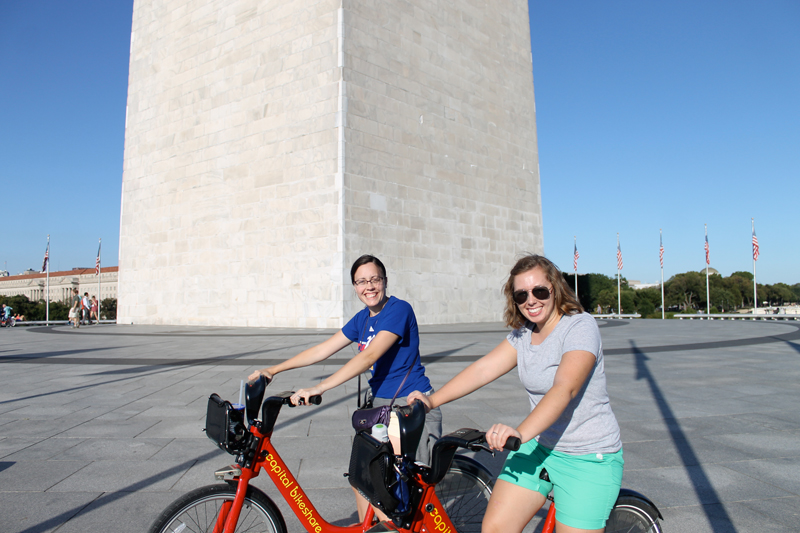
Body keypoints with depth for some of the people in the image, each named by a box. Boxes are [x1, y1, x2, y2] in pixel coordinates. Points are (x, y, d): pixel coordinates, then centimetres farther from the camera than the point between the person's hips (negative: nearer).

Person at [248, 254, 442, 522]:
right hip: (381, 405, 8)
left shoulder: (399, 310, -17)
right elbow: (323, 349, 10)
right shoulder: (363, 318, 8)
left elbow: (369, 357, -28)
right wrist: (273, 370, 6)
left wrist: (320, 387, -34)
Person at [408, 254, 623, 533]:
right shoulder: (522, 333, 4)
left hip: (588, 457, -5)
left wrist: (521, 432, -45)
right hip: (539, 445, 6)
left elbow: (564, 388, -31)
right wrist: (432, 400, -15)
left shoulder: (580, 326, -17)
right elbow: (484, 368, -4)